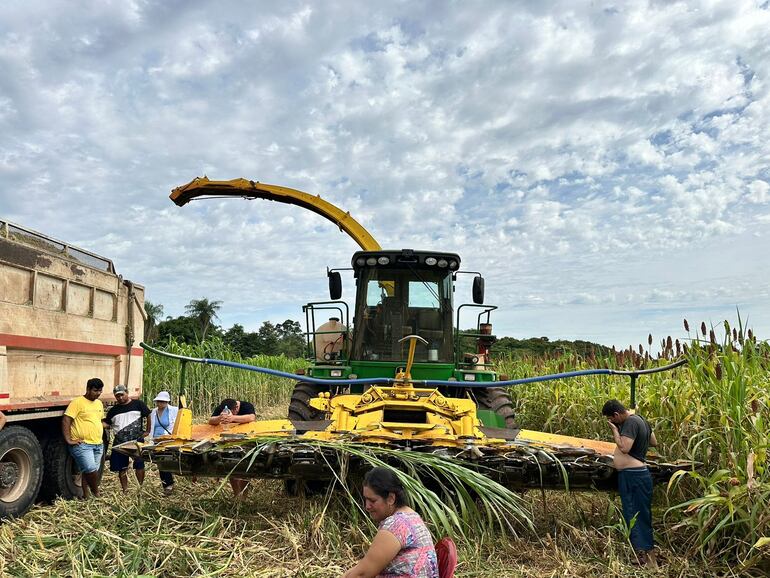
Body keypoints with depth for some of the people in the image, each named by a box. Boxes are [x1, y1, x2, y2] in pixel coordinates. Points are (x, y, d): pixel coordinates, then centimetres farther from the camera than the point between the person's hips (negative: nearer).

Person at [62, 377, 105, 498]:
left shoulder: (99, 403, 15)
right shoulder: (77, 402, -8)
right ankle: (96, 493, 0)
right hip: (82, 444, -7)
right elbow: (66, 421, -13)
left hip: (98, 444, 7)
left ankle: (86, 496, 17)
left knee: (89, 472, 9)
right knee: (91, 469, -18)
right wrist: (69, 440, -17)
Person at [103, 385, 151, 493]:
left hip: (137, 441, -4)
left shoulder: (138, 404, 1)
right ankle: (125, 490, 19)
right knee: (122, 468, 8)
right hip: (119, 442, 4)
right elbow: (106, 423, 12)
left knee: (139, 465, -2)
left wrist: (147, 431, 4)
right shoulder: (113, 410, 12)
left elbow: (148, 416, 6)